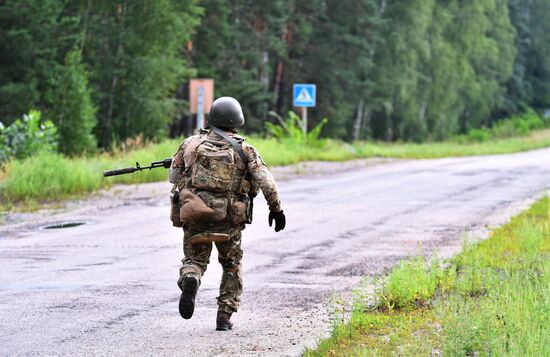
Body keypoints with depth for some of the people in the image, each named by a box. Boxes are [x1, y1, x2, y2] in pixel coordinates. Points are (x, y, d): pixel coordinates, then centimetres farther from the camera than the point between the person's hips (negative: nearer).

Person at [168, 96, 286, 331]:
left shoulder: (191, 144, 5)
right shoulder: (244, 150, 1)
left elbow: (174, 176, 13)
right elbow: (266, 183, -5)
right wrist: (276, 208, 5)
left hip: (195, 216, 0)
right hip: (229, 219, 0)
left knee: (194, 259, 12)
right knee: (232, 267, 18)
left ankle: (190, 280, -23)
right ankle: (224, 317, 13)